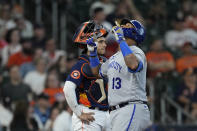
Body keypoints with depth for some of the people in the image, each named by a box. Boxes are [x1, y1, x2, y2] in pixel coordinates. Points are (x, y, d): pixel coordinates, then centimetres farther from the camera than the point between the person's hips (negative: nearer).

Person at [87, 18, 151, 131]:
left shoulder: (136, 52, -5)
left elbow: (133, 65, -30)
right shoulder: (115, 57, 23)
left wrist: (121, 40, -23)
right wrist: (92, 52, 20)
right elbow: (97, 71, 37)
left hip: (132, 108, -9)